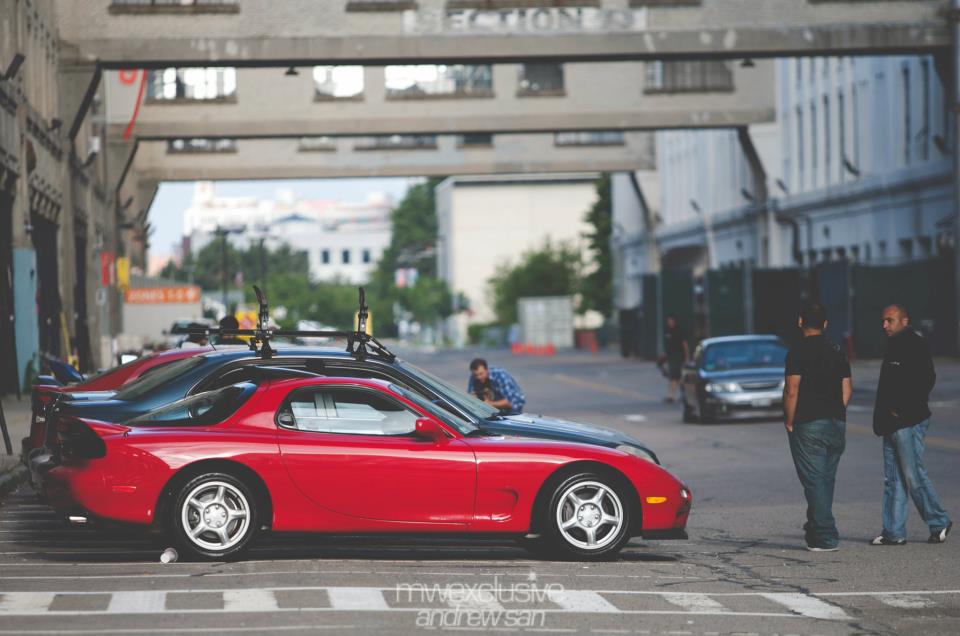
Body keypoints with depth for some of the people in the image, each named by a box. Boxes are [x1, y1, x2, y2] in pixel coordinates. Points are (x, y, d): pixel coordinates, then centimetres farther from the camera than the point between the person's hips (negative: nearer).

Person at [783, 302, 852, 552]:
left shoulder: (798, 351, -9)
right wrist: (836, 414, 16)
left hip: (808, 426, -6)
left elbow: (792, 391, -14)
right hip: (837, 425, 6)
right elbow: (847, 389, 11)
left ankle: (825, 537, -7)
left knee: (815, 481, -4)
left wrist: (789, 422, -5)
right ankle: (815, 529, 27)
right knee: (826, 480, 15)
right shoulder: (837, 352, 11)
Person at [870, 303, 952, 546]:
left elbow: (926, 380, -18)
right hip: (893, 425, 10)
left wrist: (903, 409, -17)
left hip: (908, 423, -10)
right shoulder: (894, 346, 18)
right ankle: (894, 532, 9)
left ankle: (939, 522, 6)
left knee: (913, 475, -7)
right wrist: (883, 418, 12)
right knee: (893, 478, 7)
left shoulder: (915, 345, -10)